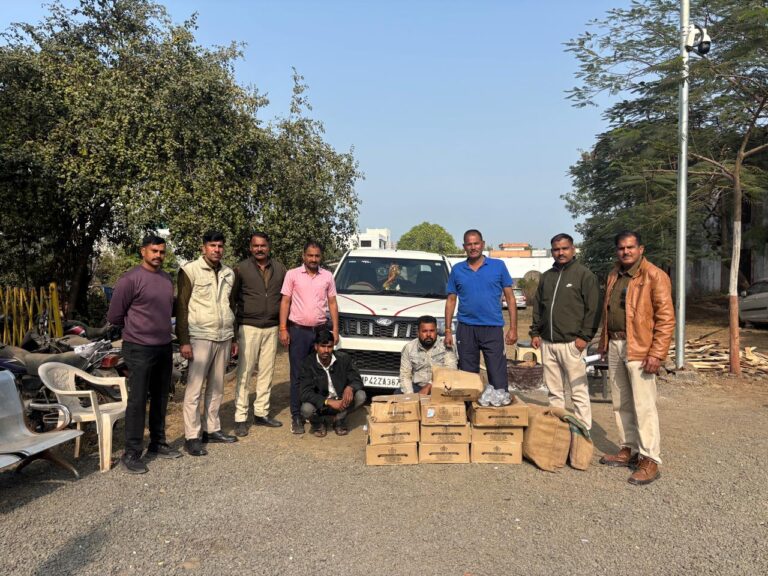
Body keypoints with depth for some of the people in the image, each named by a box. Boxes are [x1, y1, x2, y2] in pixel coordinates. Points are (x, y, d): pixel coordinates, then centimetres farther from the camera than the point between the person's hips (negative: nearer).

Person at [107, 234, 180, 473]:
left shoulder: (167, 279, 10)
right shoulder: (130, 279, -12)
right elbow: (114, 315, -9)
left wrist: (161, 328, 13)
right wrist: (136, 328, 4)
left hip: (164, 347, 7)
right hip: (140, 349, -7)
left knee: (160, 399, 15)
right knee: (138, 401, -3)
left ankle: (157, 444, 28)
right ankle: (131, 453, 6)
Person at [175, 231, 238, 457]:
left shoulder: (229, 273, 13)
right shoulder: (190, 270, -4)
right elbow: (181, 307, -6)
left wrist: (233, 337, 18)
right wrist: (183, 341, -11)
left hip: (224, 338, 6)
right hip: (200, 337, -5)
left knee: (217, 387, 11)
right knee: (194, 388, -3)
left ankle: (212, 429, 21)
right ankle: (191, 437, 4)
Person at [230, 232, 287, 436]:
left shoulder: (280, 268, 7)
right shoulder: (241, 268, -2)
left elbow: (285, 296, 13)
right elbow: (232, 298, 1)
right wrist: (233, 326, -2)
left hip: (271, 328, 4)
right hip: (249, 328, -3)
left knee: (266, 373, 9)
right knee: (244, 373, -2)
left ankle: (261, 413, 21)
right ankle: (240, 417, 5)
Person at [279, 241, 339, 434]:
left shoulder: (327, 276, 7)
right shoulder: (292, 274, 0)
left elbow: (332, 304, 10)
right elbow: (285, 302, 0)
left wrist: (335, 329, 3)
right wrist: (283, 329, -7)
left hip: (321, 330, 2)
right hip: (298, 330, -2)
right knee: (297, 375, 2)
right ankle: (296, 416, 9)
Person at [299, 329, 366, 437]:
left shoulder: (343, 358, -9)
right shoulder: (308, 363, -15)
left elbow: (357, 380, -6)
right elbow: (306, 393, -21)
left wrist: (350, 387, -32)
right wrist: (329, 402, -35)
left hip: (341, 402, 2)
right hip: (320, 404, -2)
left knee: (361, 396, -25)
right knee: (306, 409, -34)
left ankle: (339, 420, 2)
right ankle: (318, 423, 4)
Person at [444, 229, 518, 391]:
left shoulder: (498, 266, 3)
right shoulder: (457, 270, 8)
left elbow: (510, 297, 4)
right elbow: (451, 301, 11)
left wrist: (513, 328, -3)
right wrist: (448, 331, 4)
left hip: (493, 329, -2)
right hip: (466, 329, 2)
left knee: (498, 380, -4)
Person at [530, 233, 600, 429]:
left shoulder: (584, 274, -2)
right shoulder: (546, 276, 16)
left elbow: (593, 309, -6)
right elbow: (538, 307, 21)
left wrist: (585, 336, -12)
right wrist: (535, 332, 11)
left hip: (571, 343, -6)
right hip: (547, 343, 6)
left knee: (579, 391, -2)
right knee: (554, 391, 11)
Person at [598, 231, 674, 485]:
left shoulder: (654, 276, -8)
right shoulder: (614, 275, 14)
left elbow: (666, 318, -12)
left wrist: (656, 353, -18)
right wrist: (604, 342, 15)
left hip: (639, 349, -7)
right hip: (615, 346, 7)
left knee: (643, 405, -5)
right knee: (621, 404, 14)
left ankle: (650, 460, 4)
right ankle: (628, 450, 26)